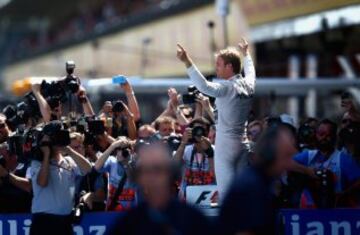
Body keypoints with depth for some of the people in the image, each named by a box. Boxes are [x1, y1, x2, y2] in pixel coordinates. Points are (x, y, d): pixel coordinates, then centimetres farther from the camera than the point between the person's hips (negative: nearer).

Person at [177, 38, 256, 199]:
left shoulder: (227, 89, -16)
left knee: (226, 193, -7)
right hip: (243, 144, 8)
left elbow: (204, 86, -32)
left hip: (226, 145, -8)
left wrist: (187, 62, -35)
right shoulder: (248, 85, 7)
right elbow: (250, 72, 30)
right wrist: (246, 54, 48)